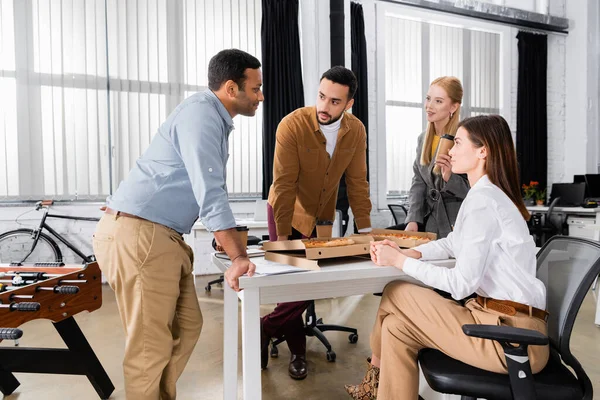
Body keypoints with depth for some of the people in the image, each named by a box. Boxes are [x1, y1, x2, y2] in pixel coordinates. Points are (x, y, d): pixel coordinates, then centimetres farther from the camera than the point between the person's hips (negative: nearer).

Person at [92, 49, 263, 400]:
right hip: (137, 234, -10)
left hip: (164, 236, 10)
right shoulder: (201, 113, -14)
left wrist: (237, 246, 18)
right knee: (152, 344, 1)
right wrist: (239, 256, -22)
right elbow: (210, 193, -23)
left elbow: (210, 188, 21)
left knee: (187, 327, 15)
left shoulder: (216, 118, 16)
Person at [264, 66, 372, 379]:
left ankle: (265, 328, 25)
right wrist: (282, 237, -22)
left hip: (322, 215, 4)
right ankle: (297, 351, 21)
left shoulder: (356, 130, -11)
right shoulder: (292, 125, -24)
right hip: (287, 212, -4)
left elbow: (356, 182, -6)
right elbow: (284, 185, -24)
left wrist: (365, 229, -7)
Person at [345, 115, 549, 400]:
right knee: (398, 327, 4)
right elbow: (452, 244, 20)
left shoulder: (481, 200, -19)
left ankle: (376, 373, 20)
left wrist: (400, 261, -11)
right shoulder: (491, 194, 13)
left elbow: (461, 284, -20)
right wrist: (406, 252, 4)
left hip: (510, 334, -8)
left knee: (395, 294, -3)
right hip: (512, 324, 8)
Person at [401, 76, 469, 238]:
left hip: (457, 226, -6)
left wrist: (450, 178, -29)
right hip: (430, 223, 6)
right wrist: (413, 219, -5)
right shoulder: (423, 139, 8)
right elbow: (418, 182, 7)